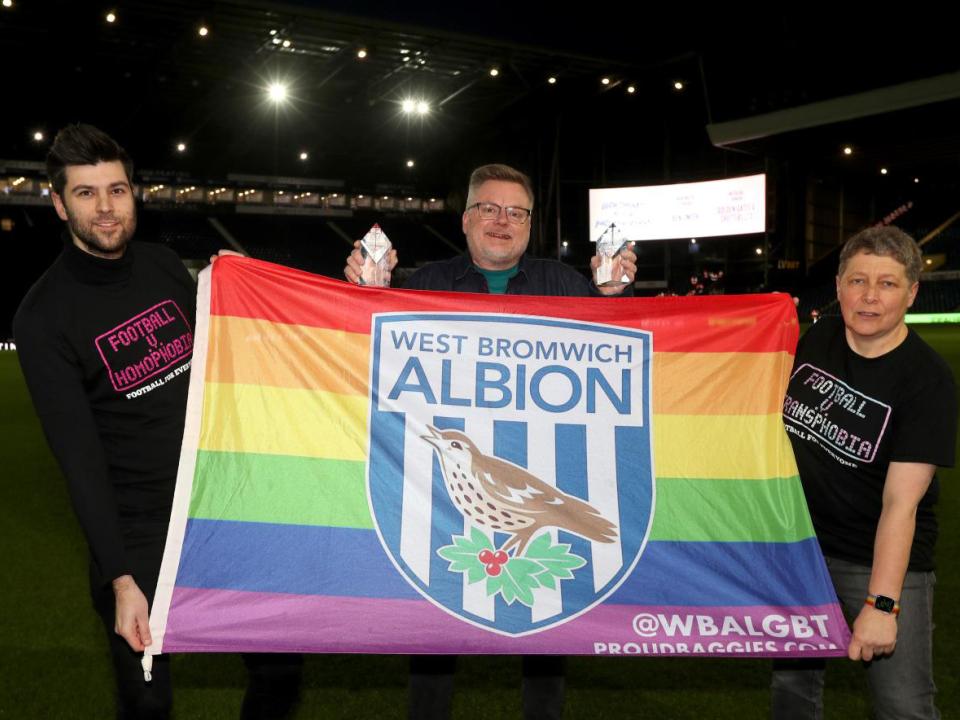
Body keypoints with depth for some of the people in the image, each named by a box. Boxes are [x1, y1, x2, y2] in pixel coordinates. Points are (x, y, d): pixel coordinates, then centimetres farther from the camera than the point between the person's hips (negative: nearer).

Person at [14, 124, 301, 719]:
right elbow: (80, 458, -16)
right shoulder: (44, 317, -13)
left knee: (282, 670, 11)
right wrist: (120, 578, -20)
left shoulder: (165, 266, 2)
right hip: (137, 533, -4)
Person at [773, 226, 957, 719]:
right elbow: (779, 418, 13)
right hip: (798, 543, 5)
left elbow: (900, 502, -25)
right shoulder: (817, 340, -4)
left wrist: (881, 604, -29)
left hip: (885, 559, -4)